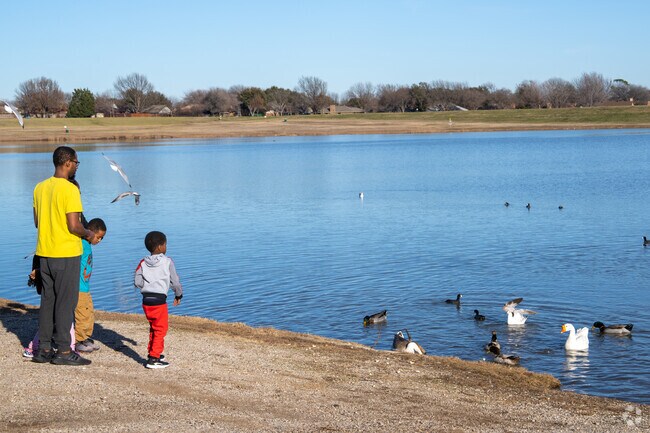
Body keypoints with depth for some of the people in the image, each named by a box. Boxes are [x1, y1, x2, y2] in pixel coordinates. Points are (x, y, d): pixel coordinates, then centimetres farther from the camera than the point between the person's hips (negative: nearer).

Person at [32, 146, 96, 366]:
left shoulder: (40, 187, 8)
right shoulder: (70, 189, -16)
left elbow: (37, 222, 14)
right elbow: (74, 225, -19)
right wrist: (88, 233, 0)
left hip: (44, 253, 7)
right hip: (67, 253, -7)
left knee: (47, 301, 13)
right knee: (65, 302, 0)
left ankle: (44, 349, 16)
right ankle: (63, 351, 4)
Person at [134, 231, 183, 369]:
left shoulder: (143, 263, 4)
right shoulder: (167, 262, -6)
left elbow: (137, 281, 0)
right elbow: (175, 281, -1)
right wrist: (178, 295, 16)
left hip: (146, 299, 6)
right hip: (159, 300, -5)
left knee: (153, 328, 22)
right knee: (160, 329, 2)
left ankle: (153, 353, 31)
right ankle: (153, 359, -2)